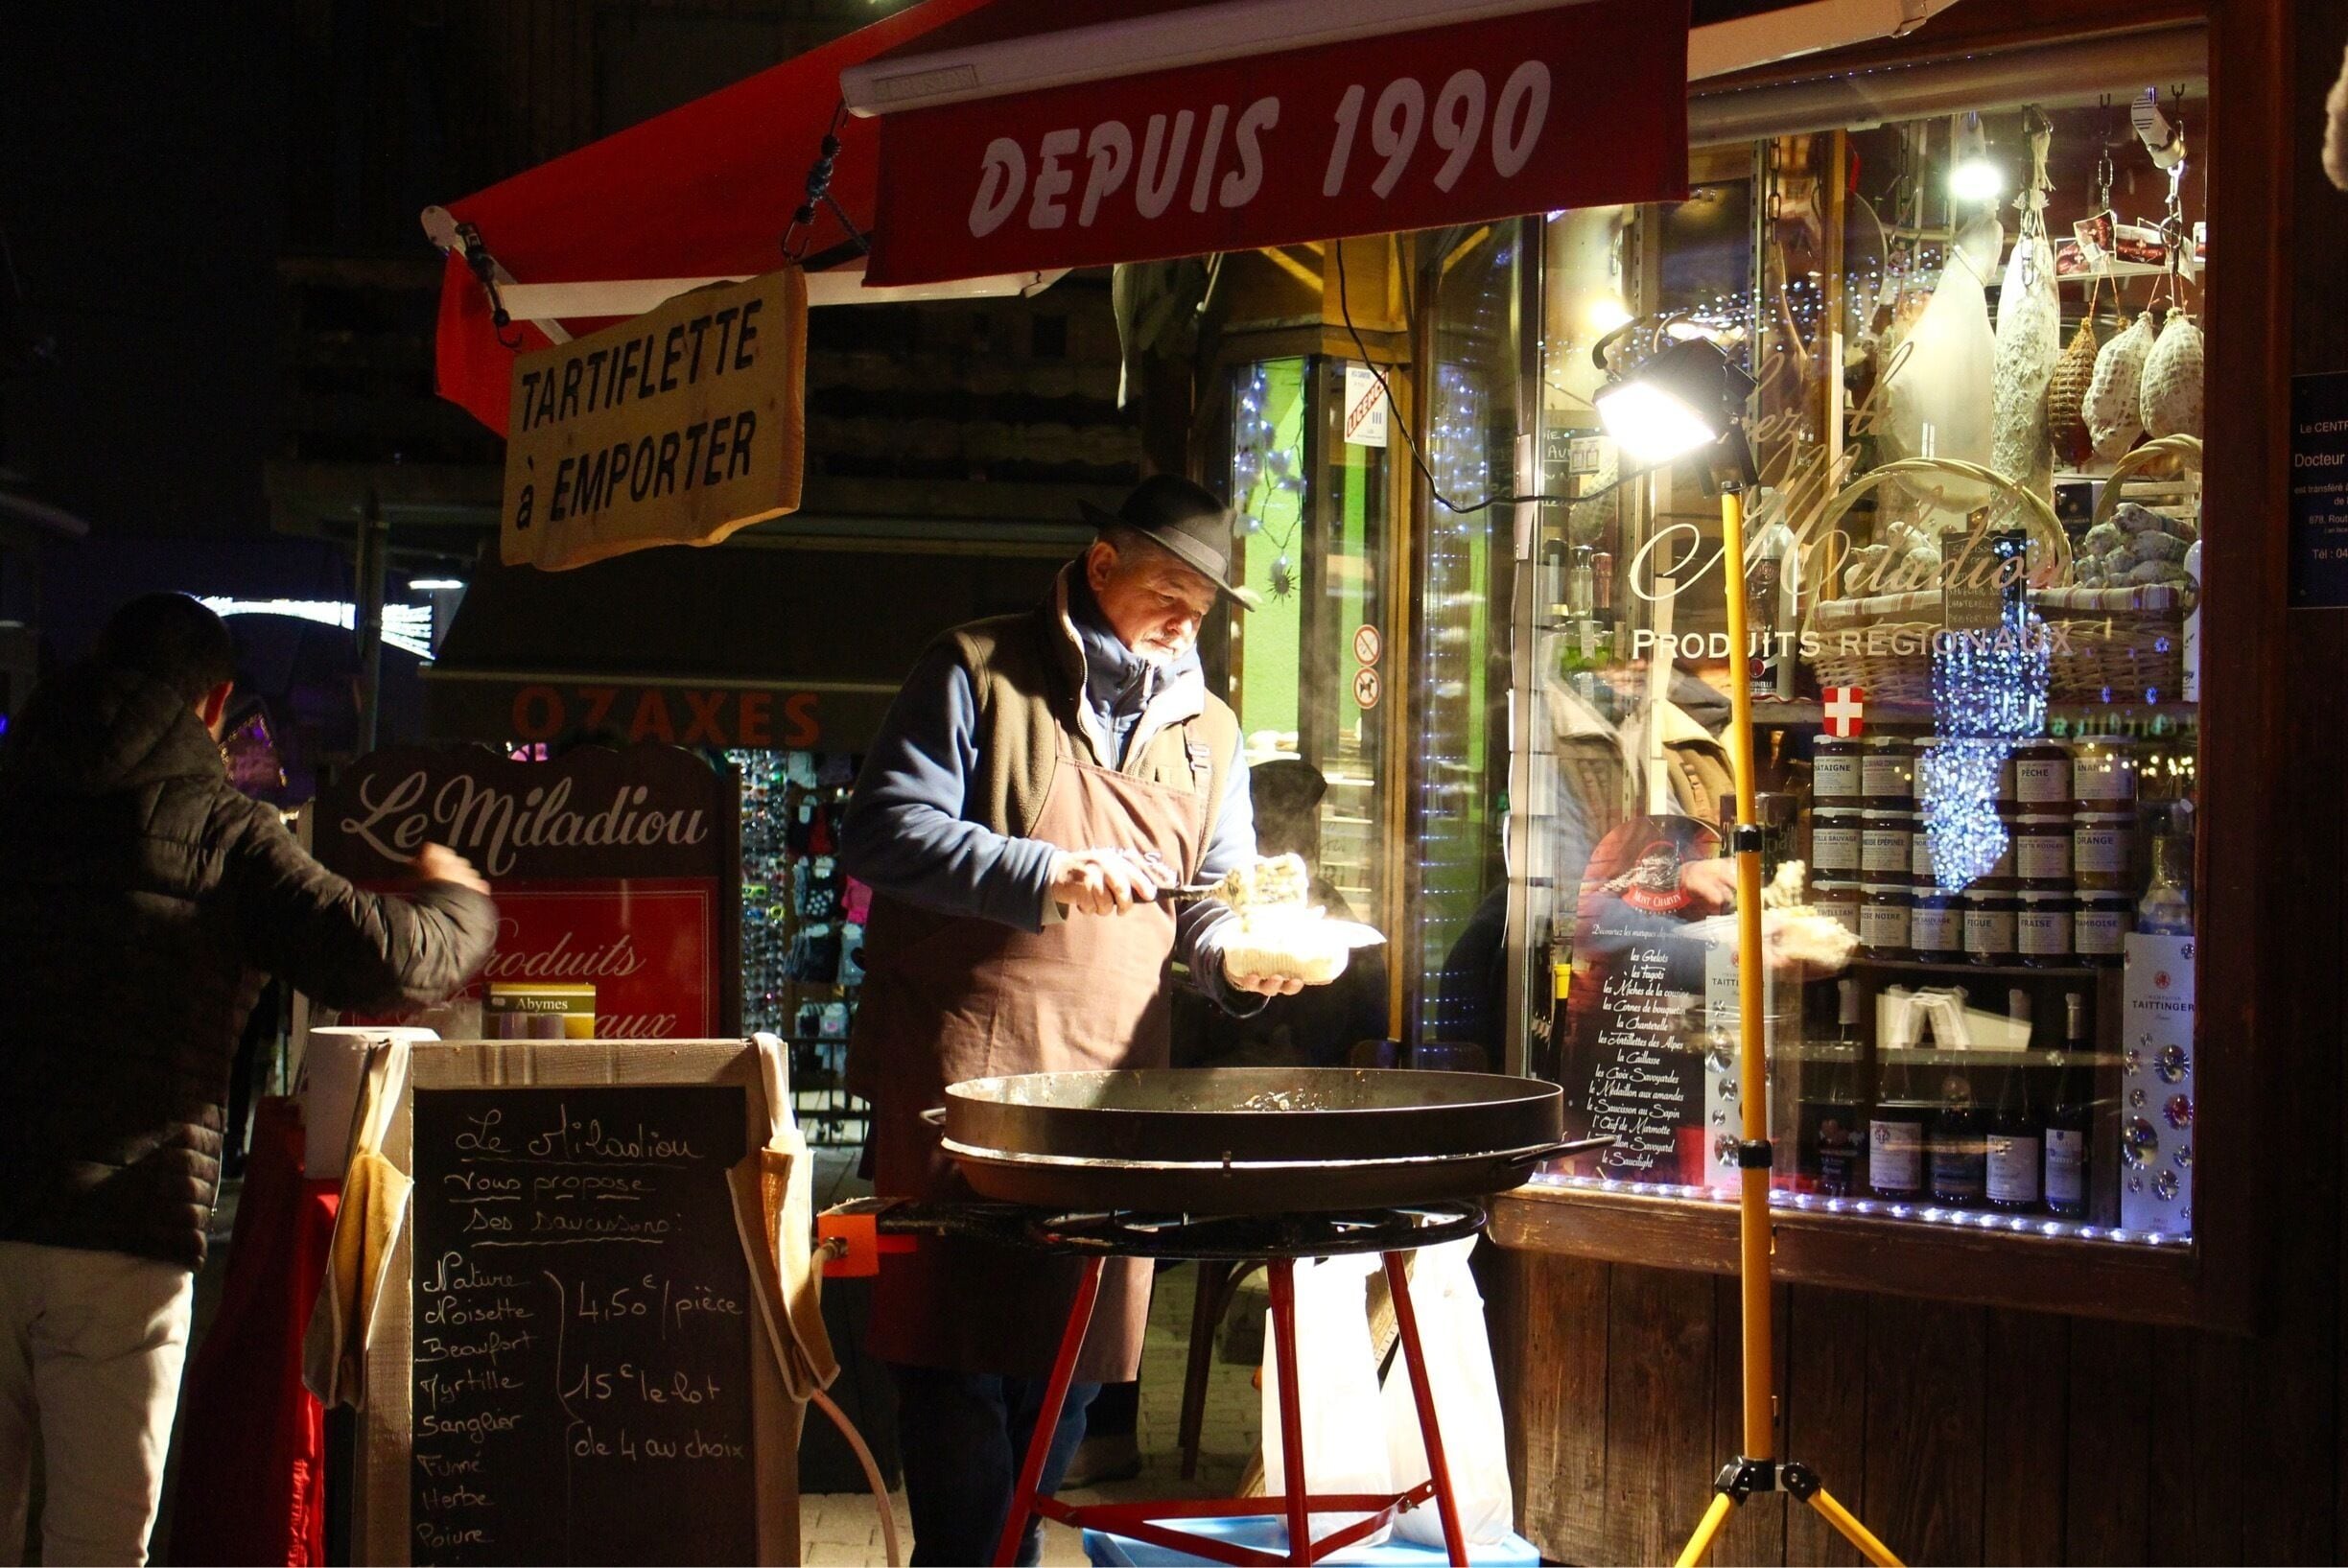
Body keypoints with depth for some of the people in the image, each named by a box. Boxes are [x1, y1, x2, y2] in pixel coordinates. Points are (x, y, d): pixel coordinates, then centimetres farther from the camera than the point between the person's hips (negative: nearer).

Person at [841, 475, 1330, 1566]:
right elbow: (883, 832, -8)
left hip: (1112, 1084, 5)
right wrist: (1049, 875, -18)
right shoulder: (978, 675, 1)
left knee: (1072, 1359, 7)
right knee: (960, 1354, -6)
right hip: (964, 1071, -5)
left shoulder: (1205, 730, 18)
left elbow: (1213, 901, 18)